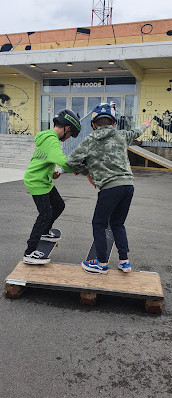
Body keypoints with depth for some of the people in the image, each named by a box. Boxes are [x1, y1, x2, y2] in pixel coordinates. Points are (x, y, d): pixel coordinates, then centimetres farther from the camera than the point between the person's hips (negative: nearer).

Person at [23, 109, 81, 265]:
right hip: (37, 183, -10)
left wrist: (51, 173, 8)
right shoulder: (52, 140, -24)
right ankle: (30, 253, -3)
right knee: (45, 215, -9)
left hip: (45, 180, 10)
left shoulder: (46, 136, 9)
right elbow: (63, 161, -40)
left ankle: (45, 232, 42)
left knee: (59, 205, 20)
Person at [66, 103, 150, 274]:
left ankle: (102, 263, 17)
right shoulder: (121, 135, 15)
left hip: (110, 187, -5)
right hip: (128, 184, 6)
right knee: (117, 223, 20)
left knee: (99, 225, 10)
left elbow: (72, 160, -4)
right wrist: (144, 125, 60)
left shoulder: (91, 140, 2)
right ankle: (124, 261, 21)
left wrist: (87, 172, 13)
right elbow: (135, 133, 37)